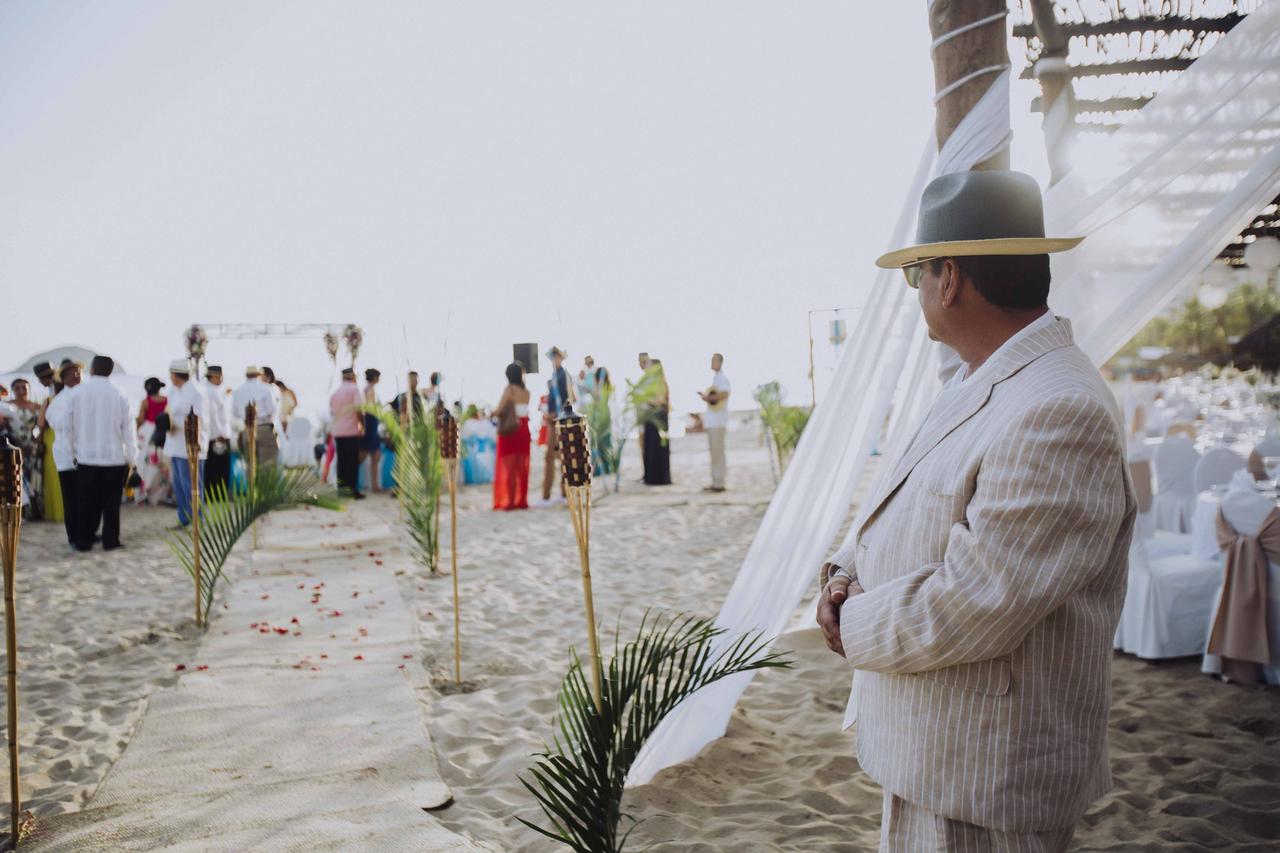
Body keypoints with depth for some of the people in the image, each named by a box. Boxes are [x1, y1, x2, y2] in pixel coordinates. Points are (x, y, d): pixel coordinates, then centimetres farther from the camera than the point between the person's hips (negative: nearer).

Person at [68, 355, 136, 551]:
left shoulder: (77, 394, -5)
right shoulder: (119, 396, -8)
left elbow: (70, 425, 5)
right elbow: (128, 428, -4)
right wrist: (131, 457, 5)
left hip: (86, 456, 1)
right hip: (114, 457, -1)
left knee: (86, 501, 9)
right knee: (111, 501, 7)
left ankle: (84, 541, 12)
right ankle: (110, 540, 10)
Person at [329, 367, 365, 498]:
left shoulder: (335, 392, 15)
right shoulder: (354, 388, -4)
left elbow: (331, 411, 18)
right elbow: (359, 408, -15)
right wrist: (362, 424, -5)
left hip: (337, 431, 6)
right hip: (351, 430, -6)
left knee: (341, 460, 11)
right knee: (353, 461, -3)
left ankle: (342, 488, 11)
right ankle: (353, 489, -5)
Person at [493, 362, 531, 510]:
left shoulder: (509, 389, -9)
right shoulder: (526, 391, 6)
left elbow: (499, 410, -12)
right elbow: (524, 409, 4)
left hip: (510, 430, -5)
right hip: (523, 429, 5)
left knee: (508, 466, 1)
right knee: (522, 466, 9)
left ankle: (509, 500, 1)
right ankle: (521, 500, 11)